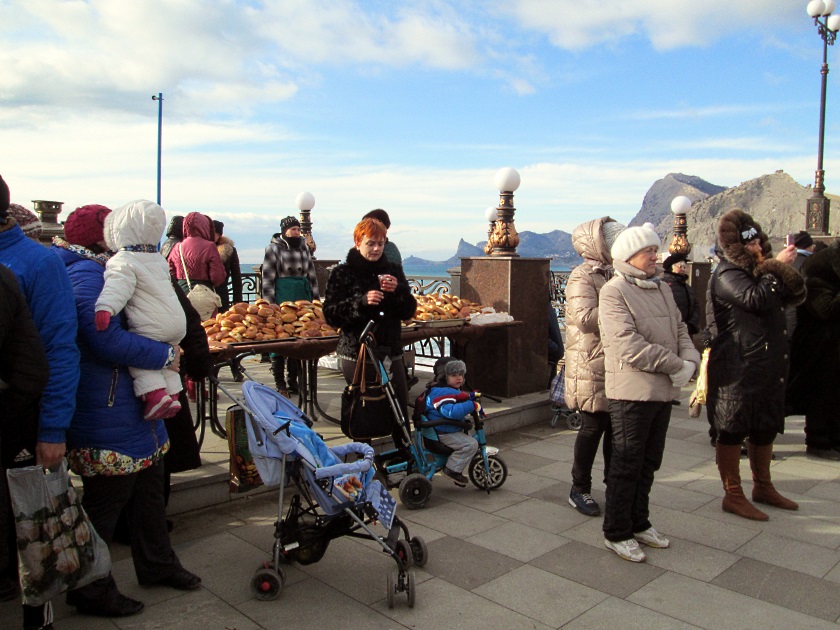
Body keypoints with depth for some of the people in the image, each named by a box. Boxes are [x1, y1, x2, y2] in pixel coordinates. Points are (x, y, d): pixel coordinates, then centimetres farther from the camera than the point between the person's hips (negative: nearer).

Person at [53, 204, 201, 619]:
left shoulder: (95, 270, 14)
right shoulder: (85, 272, -18)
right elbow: (108, 340, -27)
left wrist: (162, 350, 5)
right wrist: (164, 356, -16)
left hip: (130, 404, 11)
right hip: (106, 415, -11)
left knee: (148, 485, 21)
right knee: (105, 499, 4)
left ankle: (157, 564, 38)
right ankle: (91, 591, 22)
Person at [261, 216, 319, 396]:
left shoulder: (303, 247, 14)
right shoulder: (274, 248, -1)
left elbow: (312, 274, 18)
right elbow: (267, 278, -4)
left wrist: (315, 299, 13)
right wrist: (269, 304, -10)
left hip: (303, 297, 5)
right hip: (282, 298, -5)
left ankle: (293, 380, 17)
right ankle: (280, 383, 6)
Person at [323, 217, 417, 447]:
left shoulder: (393, 271, 10)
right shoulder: (343, 273, 1)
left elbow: (409, 311, 8)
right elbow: (331, 315, -6)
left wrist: (398, 290, -11)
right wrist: (361, 301, -20)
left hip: (390, 351, 3)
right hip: (357, 353, -2)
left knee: (400, 411, 0)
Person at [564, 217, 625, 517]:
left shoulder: (614, 273, 16)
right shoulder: (582, 277, -13)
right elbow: (586, 318, -26)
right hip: (592, 366, -8)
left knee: (616, 426, 14)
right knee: (593, 427, 0)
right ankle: (579, 489, 15)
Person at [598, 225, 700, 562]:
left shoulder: (662, 288, 15)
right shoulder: (614, 292, -12)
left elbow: (680, 329, 14)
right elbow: (630, 347, -21)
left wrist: (690, 361, -7)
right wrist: (676, 365, -16)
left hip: (663, 391, 8)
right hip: (632, 391, -8)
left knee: (648, 463, 18)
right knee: (626, 466, 2)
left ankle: (638, 523, 34)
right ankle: (616, 534, 17)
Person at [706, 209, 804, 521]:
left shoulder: (762, 269, 15)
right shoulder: (727, 275, -12)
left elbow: (795, 296, 12)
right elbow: (756, 300, -26)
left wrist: (786, 269, -5)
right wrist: (776, 268, -17)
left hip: (769, 365, 9)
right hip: (737, 368, -9)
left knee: (765, 428, 18)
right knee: (732, 431, 1)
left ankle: (763, 487, 34)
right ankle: (733, 496, 11)